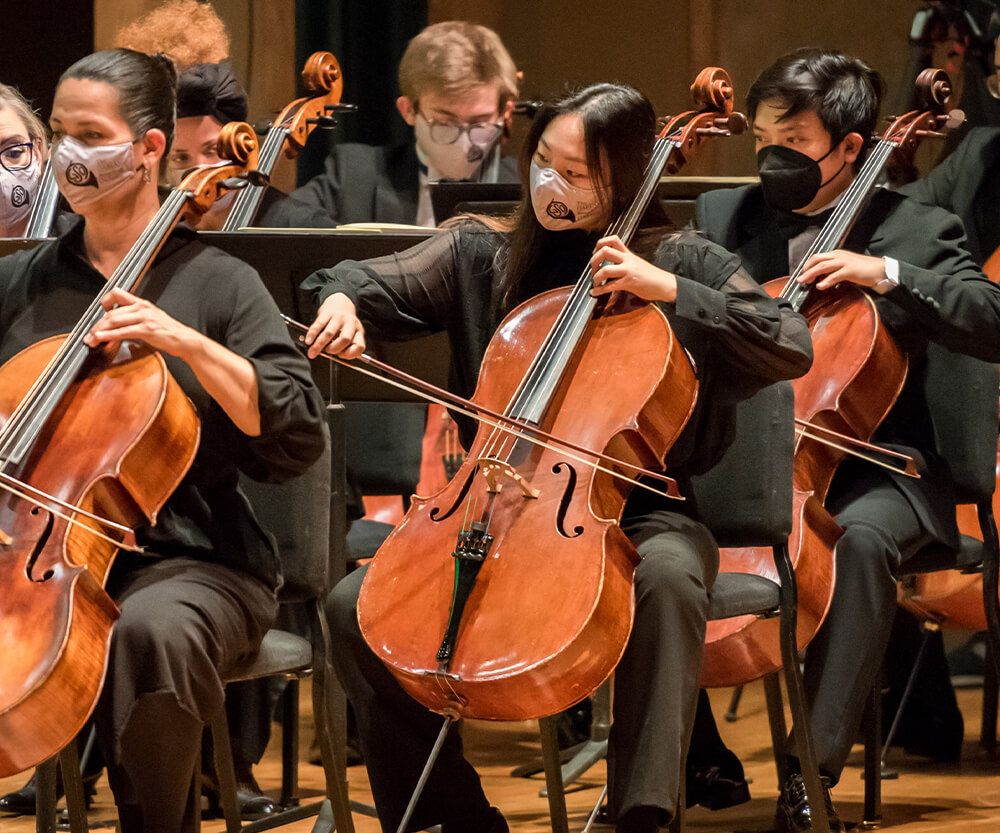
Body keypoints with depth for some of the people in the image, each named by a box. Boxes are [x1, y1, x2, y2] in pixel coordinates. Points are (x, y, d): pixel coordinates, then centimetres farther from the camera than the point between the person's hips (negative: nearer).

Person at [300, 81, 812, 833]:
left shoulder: (681, 262, 1)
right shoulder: (483, 255, 10)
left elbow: (793, 350, -9)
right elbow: (373, 285, 8)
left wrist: (669, 289, -17)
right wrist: (341, 299, -17)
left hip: (635, 514, -3)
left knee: (669, 572, -39)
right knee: (355, 608, -17)